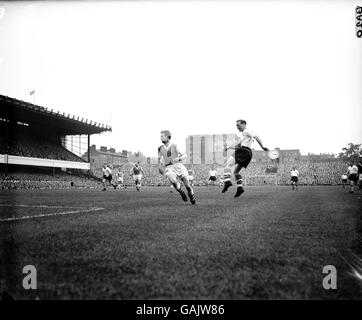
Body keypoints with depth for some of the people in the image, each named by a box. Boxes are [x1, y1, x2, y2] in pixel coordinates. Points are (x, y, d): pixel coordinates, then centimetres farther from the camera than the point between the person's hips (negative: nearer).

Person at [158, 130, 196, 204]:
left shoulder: (174, 146, -3)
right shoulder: (160, 148, 9)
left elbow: (184, 155, -6)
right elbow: (159, 158, 27)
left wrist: (179, 158, -25)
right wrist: (159, 167, 14)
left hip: (178, 165, -1)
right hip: (169, 168, 1)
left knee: (187, 183, -6)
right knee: (173, 181, -29)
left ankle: (192, 197, 23)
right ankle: (182, 193, -3)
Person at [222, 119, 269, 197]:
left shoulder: (246, 131, 3)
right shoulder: (242, 135, 31)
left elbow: (256, 137, -9)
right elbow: (238, 146, 33)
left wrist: (262, 147, -20)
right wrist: (229, 147, 19)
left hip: (244, 152, -10)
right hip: (247, 154, 10)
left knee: (228, 164, -22)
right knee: (236, 171, 15)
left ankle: (227, 181, -40)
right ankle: (239, 188, 5)